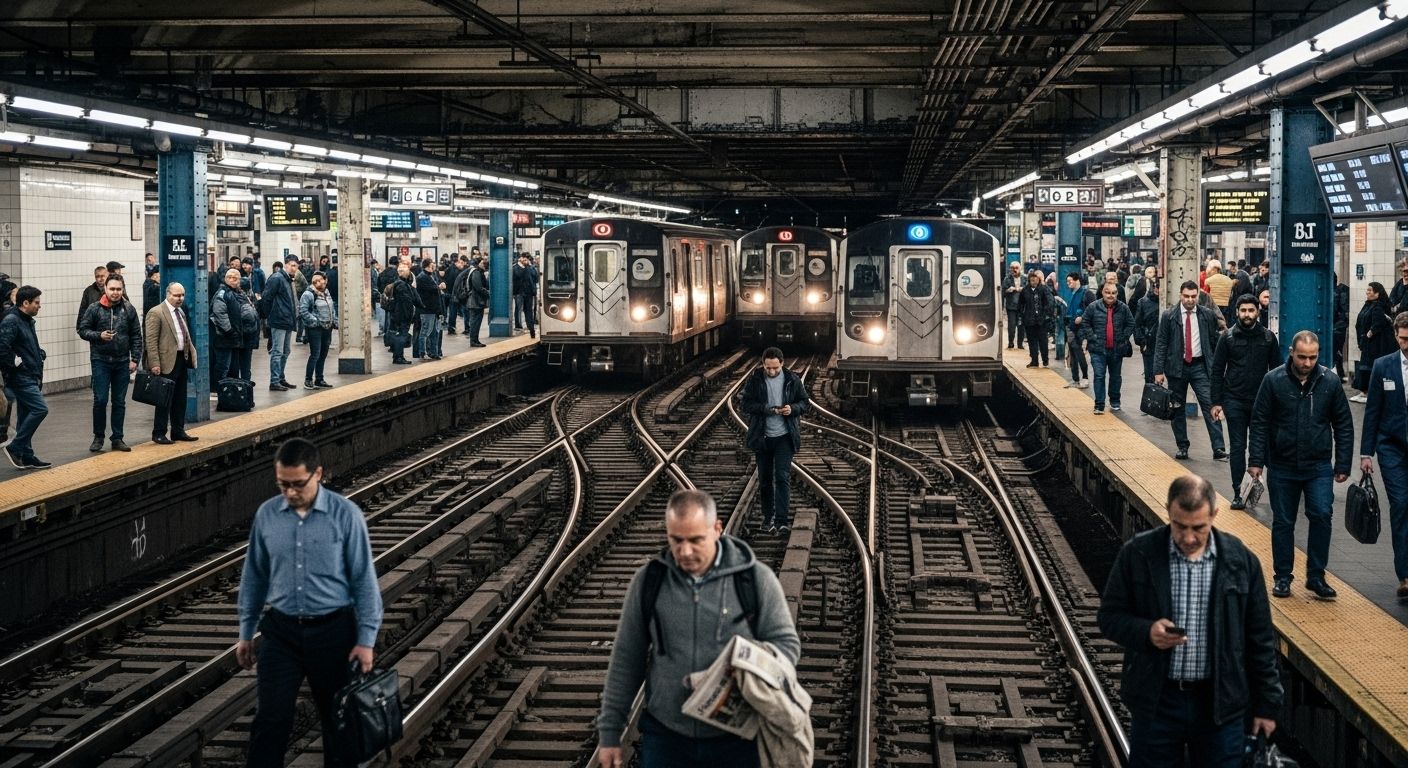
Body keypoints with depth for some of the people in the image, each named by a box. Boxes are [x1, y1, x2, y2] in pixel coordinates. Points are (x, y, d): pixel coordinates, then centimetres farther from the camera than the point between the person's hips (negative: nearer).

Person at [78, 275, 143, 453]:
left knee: (119, 402, 7)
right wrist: (99, 335, -15)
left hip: (122, 362, 2)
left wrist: (135, 359, -1)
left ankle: (117, 438, 15)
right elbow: (82, 329, 2)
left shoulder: (129, 310, 2)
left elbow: (136, 336, 5)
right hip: (101, 360, -2)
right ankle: (98, 437, 11)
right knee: (100, 400, -3)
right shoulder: (94, 308, -3)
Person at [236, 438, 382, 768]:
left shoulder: (345, 515, -10)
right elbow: (254, 576, 10)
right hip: (281, 630, 2)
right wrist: (246, 632, 12)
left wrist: (366, 640, -9)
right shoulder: (266, 514, 0)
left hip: (333, 630, -2)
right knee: (271, 719, -3)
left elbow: (364, 579, -7)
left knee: (339, 717, 11)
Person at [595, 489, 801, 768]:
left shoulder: (755, 579, -6)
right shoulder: (648, 580, -1)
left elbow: (786, 642, 0)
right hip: (665, 736, 1)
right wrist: (609, 731, 6)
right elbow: (626, 659, 5)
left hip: (737, 739, -1)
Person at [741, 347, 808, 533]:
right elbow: (746, 404, -5)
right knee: (765, 480, 9)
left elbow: (804, 403, 6)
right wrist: (767, 409, -19)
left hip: (785, 436, -1)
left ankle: (782, 520, -13)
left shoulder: (792, 380, 0)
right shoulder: (754, 380, -2)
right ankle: (768, 518, 20)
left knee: (783, 477, -11)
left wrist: (792, 408, -16)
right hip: (762, 437, 1)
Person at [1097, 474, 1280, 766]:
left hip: (1221, 703, 1)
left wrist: (1267, 704, 6)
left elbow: (1260, 639, 5)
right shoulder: (1137, 554, -6)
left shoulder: (1241, 561, -2)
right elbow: (1109, 616, 1)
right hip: (1156, 700, 0)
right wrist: (1146, 632, -19)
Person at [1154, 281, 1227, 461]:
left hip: (1200, 366, 0)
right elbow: (1161, 344, -1)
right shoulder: (1169, 316, -2)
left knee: (1210, 405, -9)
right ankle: (1182, 447, 19)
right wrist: (1159, 370, -7)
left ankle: (1218, 448, -11)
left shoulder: (1208, 315, 1)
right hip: (1176, 366, 0)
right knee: (1177, 409, 7)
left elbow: (1215, 342, 7)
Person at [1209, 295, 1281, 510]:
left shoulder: (1268, 337, 3)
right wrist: (1216, 402, -2)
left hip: (1261, 401, 1)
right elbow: (1217, 370, 2)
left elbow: (1276, 371, 7)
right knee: (1238, 447, 1)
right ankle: (1238, 492, 5)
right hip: (1234, 401, -1)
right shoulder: (1228, 337, 1)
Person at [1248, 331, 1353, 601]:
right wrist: (1256, 460, -6)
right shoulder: (1274, 381, -7)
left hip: (1319, 467, 0)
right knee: (1282, 523, 8)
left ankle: (1316, 576, 1)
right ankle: (1282, 577, 20)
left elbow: (1344, 425, 4)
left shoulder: (1329, 382, -3)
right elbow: (1259, 423, -2)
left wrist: (1343, 465, 2)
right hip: (1282, 467, 0)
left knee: (1321, 516, -12)